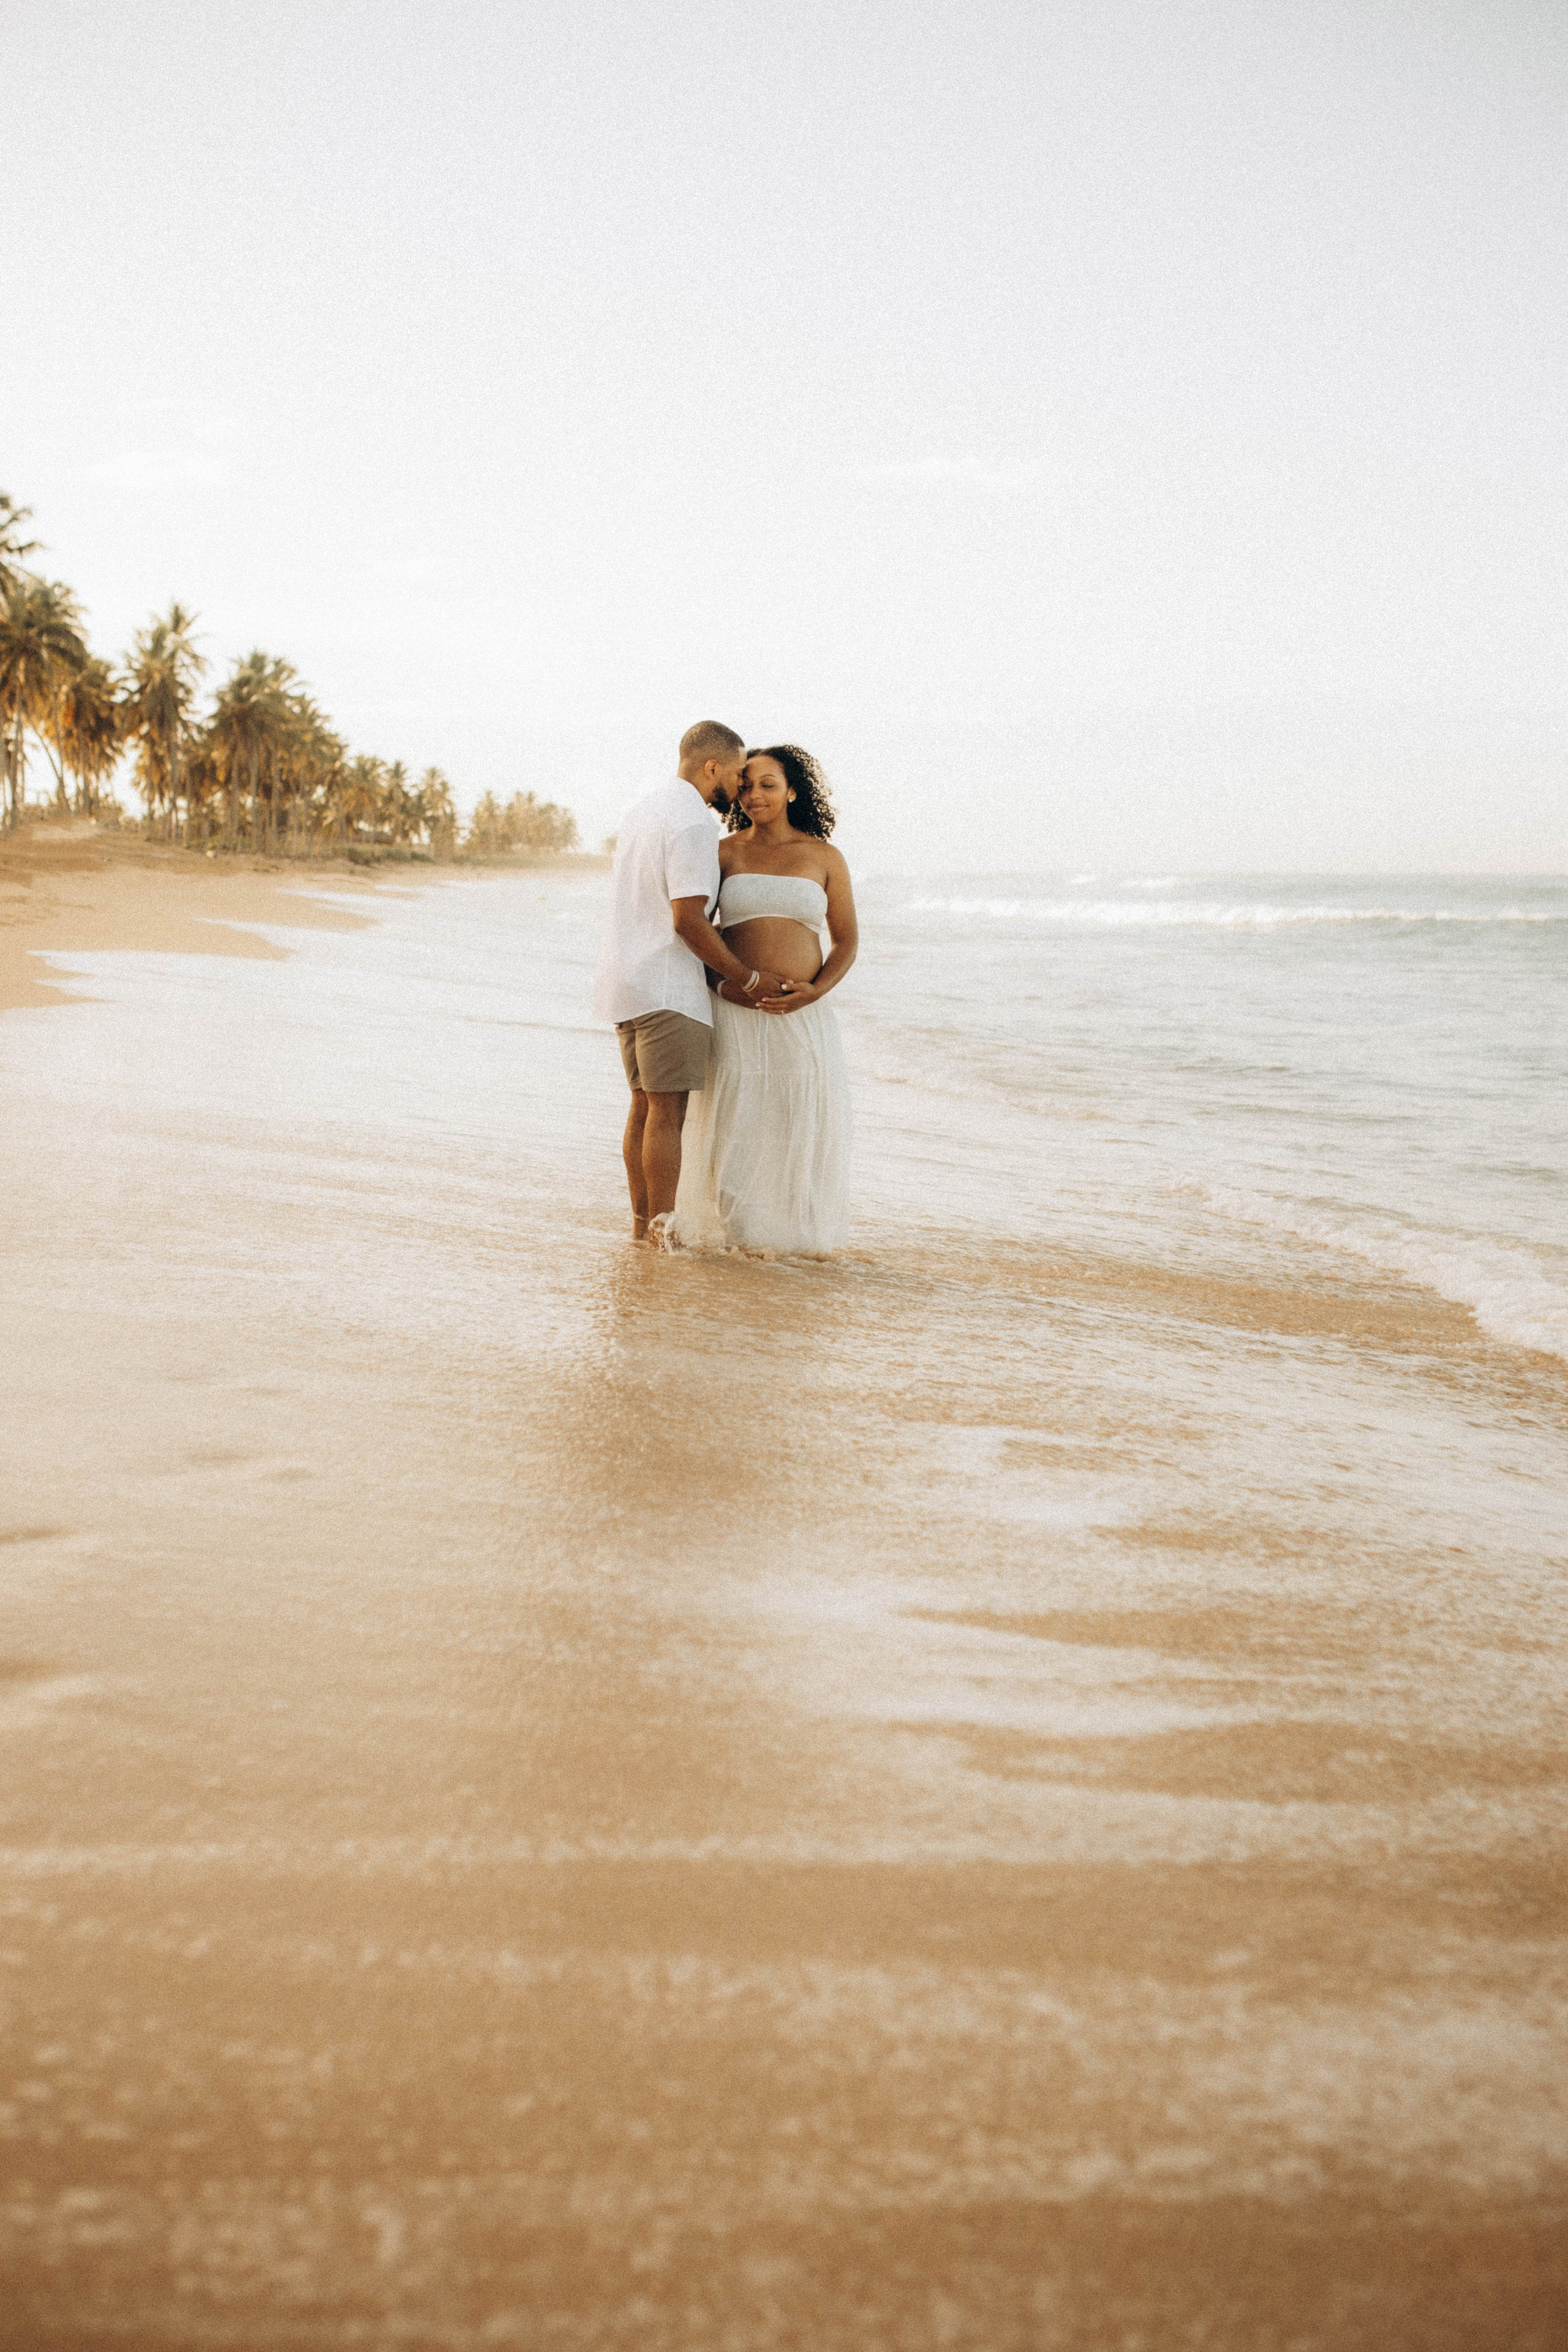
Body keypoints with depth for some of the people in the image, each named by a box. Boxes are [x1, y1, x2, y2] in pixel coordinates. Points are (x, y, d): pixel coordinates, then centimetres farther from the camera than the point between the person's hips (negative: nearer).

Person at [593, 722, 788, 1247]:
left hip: (626, 980, 10)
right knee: (668, 1110, -6)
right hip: (667, 987, -10)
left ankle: (643, 1222, 18)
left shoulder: (645, 807, 17)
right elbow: (688, 919, -21)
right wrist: (746, 977, -11)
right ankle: (663, 1231, -3)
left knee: (645, 1106, 13)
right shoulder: (693, 823, -14)